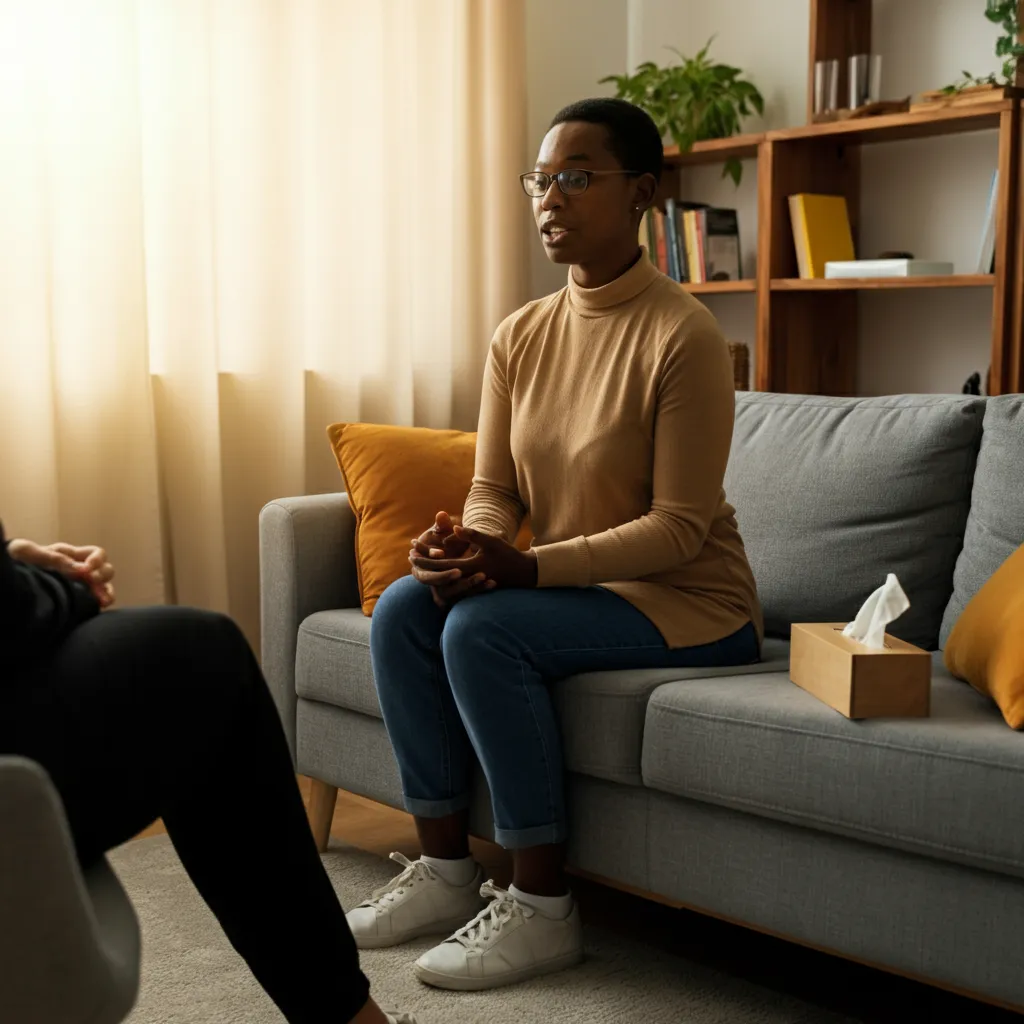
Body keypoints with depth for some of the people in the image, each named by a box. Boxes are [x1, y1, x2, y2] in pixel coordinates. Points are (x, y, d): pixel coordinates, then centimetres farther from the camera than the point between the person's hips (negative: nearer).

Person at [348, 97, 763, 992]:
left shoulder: (683, 335, -17)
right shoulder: (522, 335, 4)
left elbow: (680, 526, -20)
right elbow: (494, 489, 6)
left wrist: (527, 567, -28)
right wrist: (463, 544, -19)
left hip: (687, 600, -7)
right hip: (569, 584, 7)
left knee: (483, 629, -28)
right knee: (402, 608, -13)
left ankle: (541, 910, -16)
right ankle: (445, 869, -3)